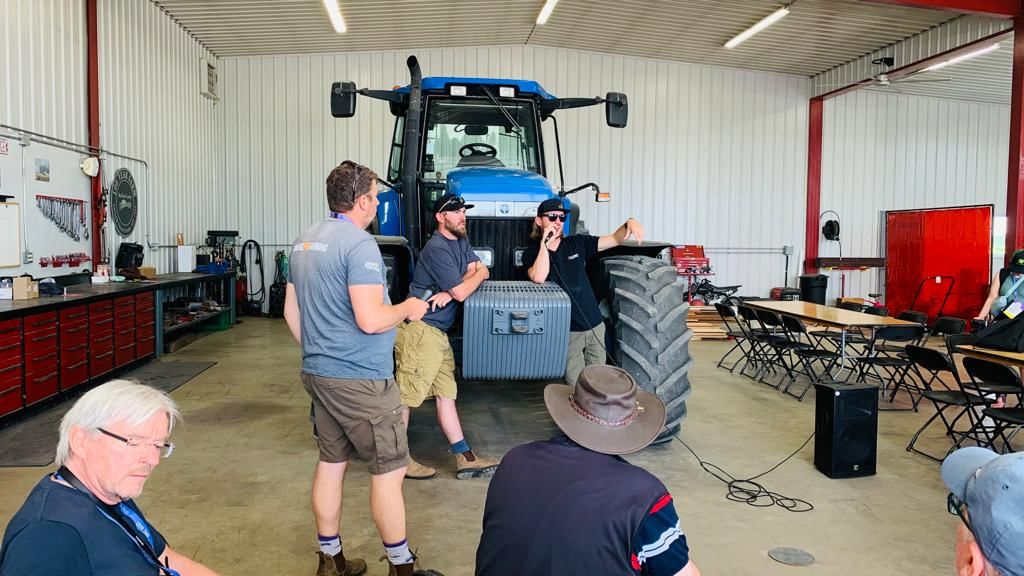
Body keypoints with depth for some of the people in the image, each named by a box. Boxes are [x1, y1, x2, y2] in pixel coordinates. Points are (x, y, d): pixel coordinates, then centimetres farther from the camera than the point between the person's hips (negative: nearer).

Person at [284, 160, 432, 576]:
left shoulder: (304, 242, 11)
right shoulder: (359, 244, -17)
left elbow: (291, 313, 17)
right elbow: (370, 320, -24)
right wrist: (407, 309, -6)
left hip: (318, 374, 9)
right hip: (360, 379, -9)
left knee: (330, 463, 16)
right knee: (389, 469, 3)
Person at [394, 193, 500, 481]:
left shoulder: (461, 243, 15)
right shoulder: (437, 248, -15)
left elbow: (476, 273, 6)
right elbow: (462, 292, -17)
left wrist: (451, 291, -10)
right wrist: (479, 274, 1)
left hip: (437, 332, 10)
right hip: (419, 329, -10)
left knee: (446, 393, 9)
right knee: (406, 395, -2)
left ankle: (465, 459, 12)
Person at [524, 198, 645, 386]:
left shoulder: (577, 243, 5)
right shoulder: (532, 253, -3)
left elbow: (615, 239, 2)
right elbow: (538, 278, -24)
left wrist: (629, 224, -18)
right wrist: (544, 242, -20)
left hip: (595, 326, 4)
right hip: (567, 331, -4)